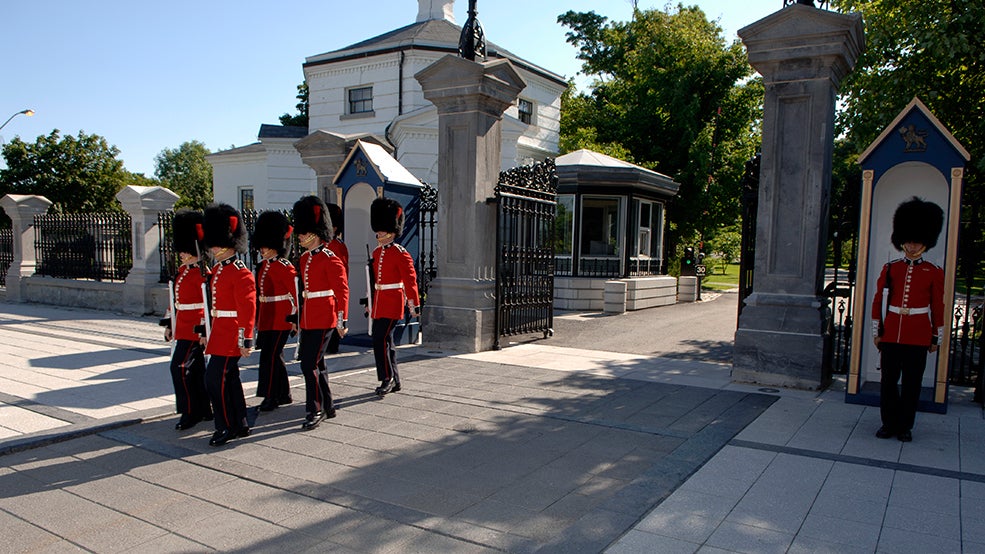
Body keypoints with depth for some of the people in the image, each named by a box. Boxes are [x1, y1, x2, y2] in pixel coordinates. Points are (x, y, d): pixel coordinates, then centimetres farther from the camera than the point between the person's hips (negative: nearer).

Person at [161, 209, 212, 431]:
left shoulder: (202, 273, -14)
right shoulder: (182, 270, 13)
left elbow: (208, 304, -18)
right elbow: (175, 301, 19)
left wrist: (204, 330, -20)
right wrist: (169, 325, 19)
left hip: (193, 330, -9)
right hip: (182, 328, 9)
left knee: (180, 367, -10)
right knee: (196, 370, 14)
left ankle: (190, 412, 0)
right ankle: (205, 409, 23)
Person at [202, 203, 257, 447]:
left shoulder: (241, 273, -15)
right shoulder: (217, 270, 14)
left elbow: (248, 309, -19)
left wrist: (246, 340, -21)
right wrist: (209, 332, 21)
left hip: (230, 337, -9)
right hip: (219, 334, 9)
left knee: (215, 378, -8)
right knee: (230, 379, 13)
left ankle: (227, 427, 4)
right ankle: (240, 426, 23)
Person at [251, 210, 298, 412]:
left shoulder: (285, 267, -12)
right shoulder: (262, 266, 13)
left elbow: (296, 294, -13)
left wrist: (295, 318, -15)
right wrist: (258, 318, 21)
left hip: (281, 319, -8)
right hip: (266, 318, 8)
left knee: (270, 356, -7)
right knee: (275, 356, 13)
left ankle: (270, 397, 1)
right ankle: (284, 395, 23)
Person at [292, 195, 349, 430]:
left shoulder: (330, 259, -12)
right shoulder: (304, 259, 13)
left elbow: (342, 291, -14)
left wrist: (342, 320, -18)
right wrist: (299, 317, 22)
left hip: (323, 320, -9)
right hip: (307, 321, 9)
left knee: (309, 364, -9)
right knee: (316, 364, 14)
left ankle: (315, 411, 1)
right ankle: (327, 407, 26)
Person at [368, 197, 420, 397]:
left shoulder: (401, 254, -10)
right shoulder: (377, 252, 13)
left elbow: (410, 280, -12)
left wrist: (414, 305, -15)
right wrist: (370, 302, 21)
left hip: (392, 305, -8)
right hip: (378, 304, 8)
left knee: (380, 340, -13)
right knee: (385, 341, 11)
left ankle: (387, 379, -2)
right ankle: (394, 381, 20)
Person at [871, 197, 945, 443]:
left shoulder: (934, 273, 2)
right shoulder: (889, 269, 5)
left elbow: (938, 307, 5)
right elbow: (878, 302, 7)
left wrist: (936, 338, 5)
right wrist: (876, 332, 5)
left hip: (918, 339, -1)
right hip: (890, 336, 1)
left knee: (911, 383, 6)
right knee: (888, 381, 5)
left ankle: (905, 426, 17)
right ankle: (889, 423, 17)